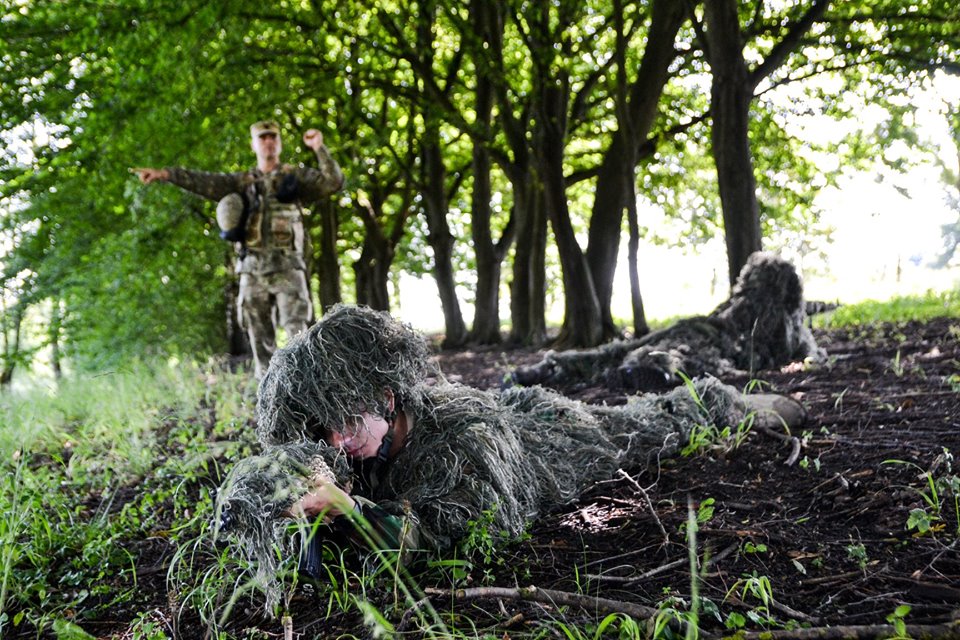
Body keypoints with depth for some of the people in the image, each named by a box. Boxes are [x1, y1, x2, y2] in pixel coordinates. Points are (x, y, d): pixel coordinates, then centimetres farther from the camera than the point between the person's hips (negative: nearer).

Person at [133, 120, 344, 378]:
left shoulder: (297, 177, 9)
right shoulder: (241, 182, 15)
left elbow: (334, 181, -3)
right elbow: (204, 181, 5)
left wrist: (319, 148, -15)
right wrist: (165, 173, -8)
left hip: (287, 267, -3)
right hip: (253, 270, 3)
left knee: (297, 333, -12)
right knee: (261, 341, 4)